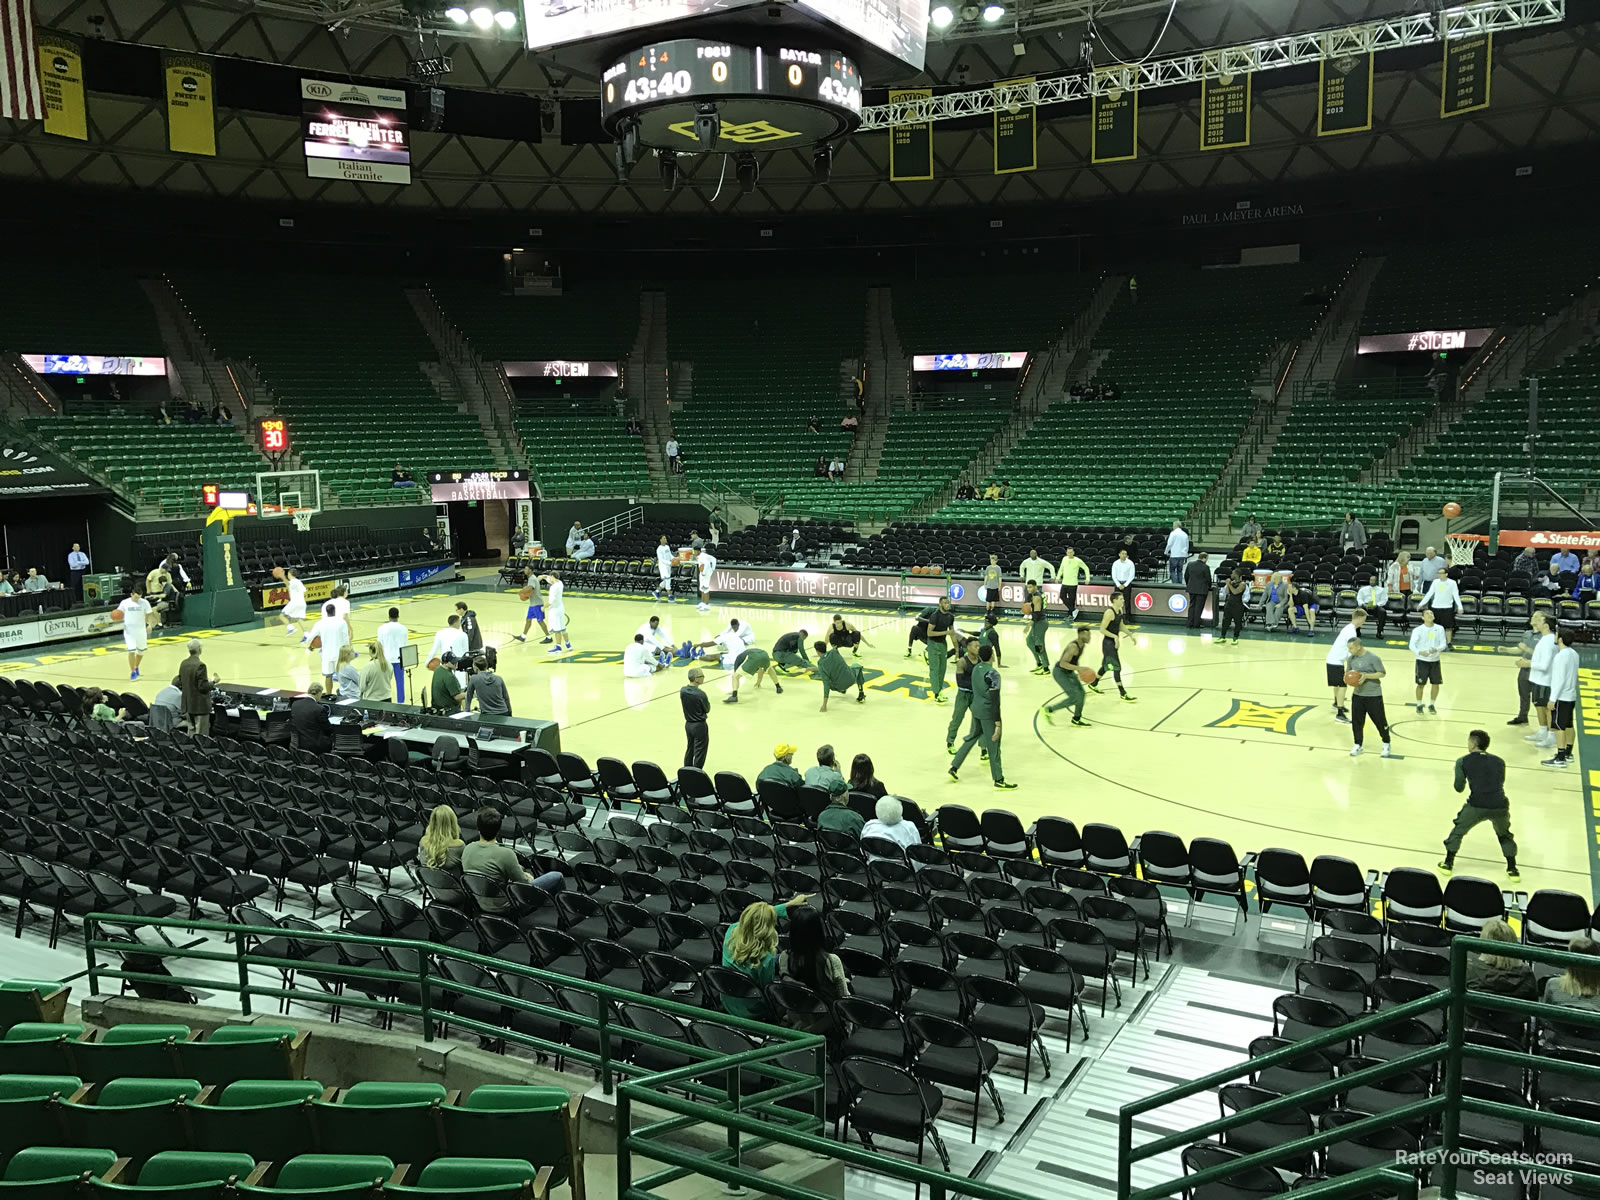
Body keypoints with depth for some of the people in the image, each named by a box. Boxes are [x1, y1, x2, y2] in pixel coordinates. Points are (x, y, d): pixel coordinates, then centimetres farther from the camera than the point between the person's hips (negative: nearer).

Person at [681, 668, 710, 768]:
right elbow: (707, 710, -10)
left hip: (688, 724, 7)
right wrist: (708, 703, 5)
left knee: (689, 749, 21)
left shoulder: (682, 691, -6)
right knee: (699, 753, 5)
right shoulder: (700, 694, -24)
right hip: (699, 726, -7)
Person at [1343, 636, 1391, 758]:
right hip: (1357, 695, 4)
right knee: (1356, 721, 4)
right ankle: (1358, 745, 18)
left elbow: (1381, 673, -12)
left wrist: (1366, 676, -25)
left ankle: (1386, 744, 25)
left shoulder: (1373, 658, -15)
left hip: (1374, 695, -4)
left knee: (1380, 721, 6)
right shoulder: (1350, 659, 0)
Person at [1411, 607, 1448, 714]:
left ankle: (1431, 705, 23)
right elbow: (1412, 645, -11)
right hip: (1422, 661, -3)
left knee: (1435, 684, 5)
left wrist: (1437, 649, -23)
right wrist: (1419, 652, -31)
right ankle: (1419, 705, 19)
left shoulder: (1439, 629, 0)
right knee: (1420, 684, 2)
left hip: (1435, 660, 3)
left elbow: (1443, 643, -1)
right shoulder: (1418, 630, -8)